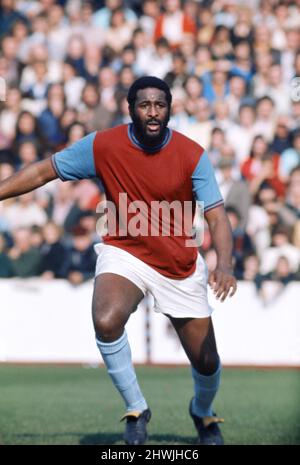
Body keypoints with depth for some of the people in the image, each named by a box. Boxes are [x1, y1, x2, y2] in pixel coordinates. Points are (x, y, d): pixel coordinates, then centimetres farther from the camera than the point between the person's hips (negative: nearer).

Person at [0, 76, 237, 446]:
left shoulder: (192, 155, -13)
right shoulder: (103, 146, -12)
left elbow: (216, 215, -17)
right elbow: (44, 171, -3)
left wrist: (224, 265, -35)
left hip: (181, 268, 1)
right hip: (124, 253, -1)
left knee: (206, 362, 6)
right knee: (106, 321, -33)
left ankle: (203, 413, 43)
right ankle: (135, 409, -10)